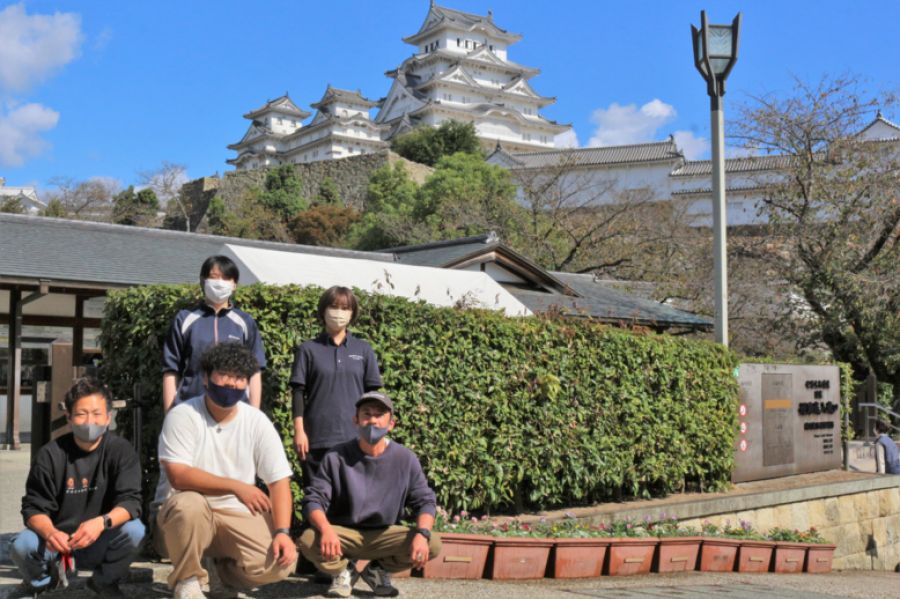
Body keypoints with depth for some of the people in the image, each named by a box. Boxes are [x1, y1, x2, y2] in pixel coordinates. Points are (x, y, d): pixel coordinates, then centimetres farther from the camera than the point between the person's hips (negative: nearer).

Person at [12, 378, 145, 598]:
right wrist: (49, 533, -32)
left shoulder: (121, 450, -8)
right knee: (21, 546, -29)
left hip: (100, 545, 0)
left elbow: (130, 502, -17)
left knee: (134, 530, -29)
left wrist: (101, 522, -38)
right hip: (58, 541, 0)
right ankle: (45, 579, 9)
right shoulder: (50, 455, -7)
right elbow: (34, 508, -8)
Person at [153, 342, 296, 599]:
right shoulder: (182, 416, -11)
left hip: (236, 515, 2)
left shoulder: (257, 422, -2)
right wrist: (236, 486, -27)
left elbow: (279, 481, -6)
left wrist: (282, 532, -20)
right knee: (189, 505, -38)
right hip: (185, 511, -2)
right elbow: (178, 476, -21)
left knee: (281, 561, -22)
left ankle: (227, 572, 13)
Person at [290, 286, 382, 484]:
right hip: (317, 438, -1)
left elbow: (372, 393, 11)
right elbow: (299, 392, 3)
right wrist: (298, 430, -4)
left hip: (355, 438, 1)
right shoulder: (308, 349, 5)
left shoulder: (364, 350, 9)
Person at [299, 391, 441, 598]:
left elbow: (424, 501, -4)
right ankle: (343, 571, 4)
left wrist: (422, 533, -26)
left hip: (385, 535, 2)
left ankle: (378, 569, 7)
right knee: (308, 541, -32)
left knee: (432, 545, -23)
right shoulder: (336, 458, -9)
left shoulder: (406, 459, -6)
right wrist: (326, 530, -34)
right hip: (344, 534, -1)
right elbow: (314, 499, -13)